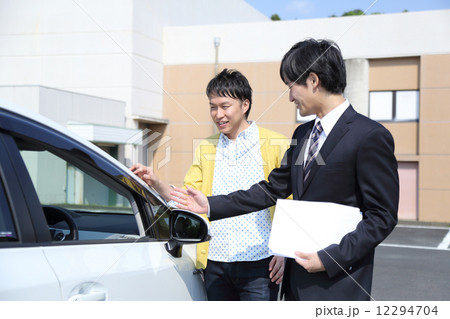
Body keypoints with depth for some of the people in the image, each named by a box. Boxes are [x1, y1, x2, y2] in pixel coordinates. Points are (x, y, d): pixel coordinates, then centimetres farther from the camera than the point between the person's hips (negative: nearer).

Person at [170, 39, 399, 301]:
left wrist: (329, 259, -18)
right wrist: (211, 205, 11)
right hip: (298, 279, 7)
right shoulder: (303, 134, 12)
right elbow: (274, 188, 16)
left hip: (337, 283, -7)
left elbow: (383, 216, -14)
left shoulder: (370, 136, -13)